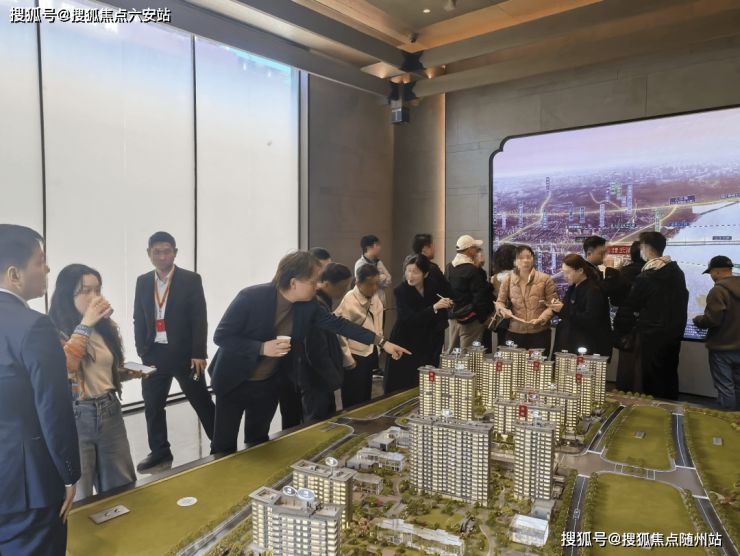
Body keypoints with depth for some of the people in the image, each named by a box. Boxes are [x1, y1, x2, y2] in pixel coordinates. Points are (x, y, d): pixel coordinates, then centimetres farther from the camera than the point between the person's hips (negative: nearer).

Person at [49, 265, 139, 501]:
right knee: (79, 497, 10)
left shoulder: (107, 327, 6)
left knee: (123, 488, 15)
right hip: (75, 418, -5)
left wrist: (130, 373, -2)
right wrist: (85, 324, -26)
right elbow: (63, 368, -29)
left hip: (110, 413, 5)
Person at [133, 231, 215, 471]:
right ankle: (159, 451, 30)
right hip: (154, 353, 5)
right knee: (152, 405, 12)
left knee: (202, 402, 4)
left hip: (184, 354, -4)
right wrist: (141, 349, 3)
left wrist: (198, 354, -12)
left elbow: (199, 319, -8)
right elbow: (139, 319, 12)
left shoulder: (191, 280, -6)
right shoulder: (143, 282, 8)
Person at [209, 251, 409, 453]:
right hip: (234, 381, -4)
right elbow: (221, 336, -21)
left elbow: (337, 323, -1)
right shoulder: (251, 297, -25)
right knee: (225, 444, 8)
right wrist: (262, 348, -33)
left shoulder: (308, 305, -10)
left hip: (268, 384, 4)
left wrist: (382, 342, -2)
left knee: (258, 442, 17)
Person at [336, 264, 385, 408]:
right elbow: (340, 333, -21)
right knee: (353, 406, 3)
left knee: (366, 400, 20)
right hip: (355, 359, -7)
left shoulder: (374, 299, 0)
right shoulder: (349, 302, -22)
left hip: (370, 354, 7)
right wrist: (348, 361, -15)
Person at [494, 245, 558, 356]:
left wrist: (541, 319, -15)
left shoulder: (545, 279, 3)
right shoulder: (507, 280, 9)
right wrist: (503, 310, -7)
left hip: (539, 333, -1)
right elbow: (500, 302, 16)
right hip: (514, 333, 1)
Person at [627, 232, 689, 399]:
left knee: (650, 381, 3)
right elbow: (683, 298, 13)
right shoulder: (677, 272, 4)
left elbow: (633, 304, -9)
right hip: (674, 333, 7)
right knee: (670, 376, 17)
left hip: (651, 336, -7)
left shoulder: (646, 277, -19)